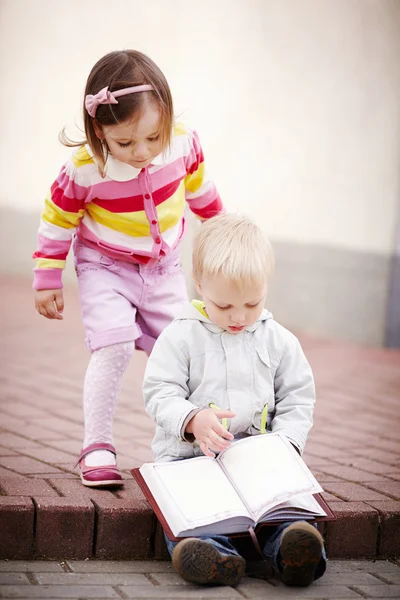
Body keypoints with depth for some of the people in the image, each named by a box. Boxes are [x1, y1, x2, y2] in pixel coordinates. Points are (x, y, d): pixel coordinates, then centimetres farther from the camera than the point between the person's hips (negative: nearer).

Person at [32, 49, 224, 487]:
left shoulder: (183, 143, -18)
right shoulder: (85, 170, -28)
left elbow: (198, 185, 6)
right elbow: (57, 220, -12)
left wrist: (218, 223, 22)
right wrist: (47, 281, -5)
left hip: (163, 268, 4)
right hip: (106, 269, -4)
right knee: (114, 348, -19)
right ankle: (97, 446, -8)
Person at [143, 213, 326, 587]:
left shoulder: (279, 341, 10)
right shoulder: (181, 336, 2)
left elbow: (297, 399, 12)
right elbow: (159, 393, -1)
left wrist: (285, 442, -6)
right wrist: (192, 420, -21)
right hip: (190, 453, -1)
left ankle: (290, 547, -50)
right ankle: (217, 553, -52)